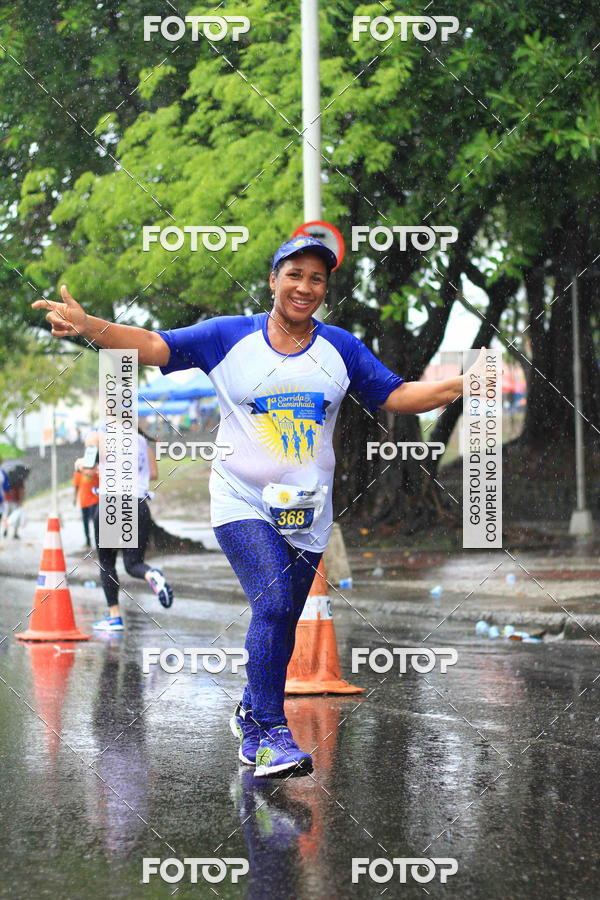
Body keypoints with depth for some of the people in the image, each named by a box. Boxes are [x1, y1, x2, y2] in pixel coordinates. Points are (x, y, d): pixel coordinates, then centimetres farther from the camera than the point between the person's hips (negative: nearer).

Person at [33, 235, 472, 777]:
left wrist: (463, 385, -9)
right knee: (273, 603, -22)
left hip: (308, 515, 3)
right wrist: (87, 324, -24)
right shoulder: (229, 337, -2)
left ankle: (251, 715, 32)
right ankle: (271, 733, -16)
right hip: (243, 504, -3)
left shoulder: (341, 348, 5)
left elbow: (395, 396, 5)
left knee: (280, 626, 8)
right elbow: (154, 347, -8)